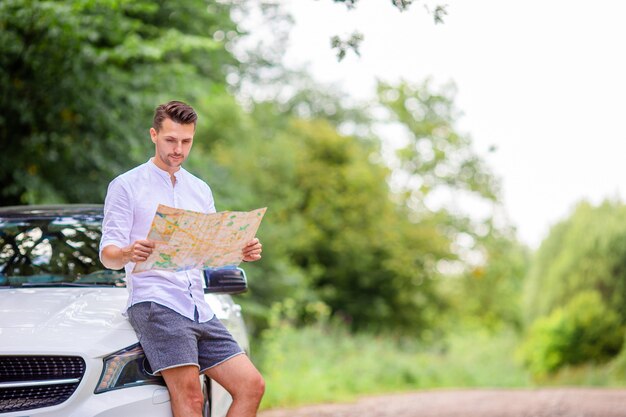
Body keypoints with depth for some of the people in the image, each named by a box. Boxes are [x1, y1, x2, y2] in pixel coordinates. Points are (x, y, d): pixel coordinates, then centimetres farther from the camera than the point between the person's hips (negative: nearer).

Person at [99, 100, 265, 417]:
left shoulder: (200, 190, 22)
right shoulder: (127, 186, 4)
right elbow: (108, 254, -4)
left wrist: (242, 252, -2)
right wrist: (128, 254, -28)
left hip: (199, 307, 7)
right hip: (154, 303, -6)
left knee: (251, 385, -2)